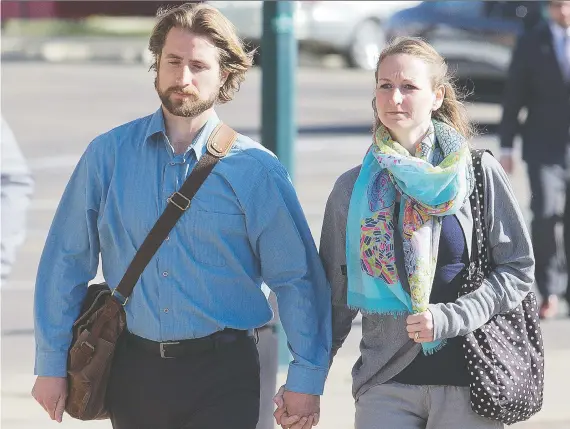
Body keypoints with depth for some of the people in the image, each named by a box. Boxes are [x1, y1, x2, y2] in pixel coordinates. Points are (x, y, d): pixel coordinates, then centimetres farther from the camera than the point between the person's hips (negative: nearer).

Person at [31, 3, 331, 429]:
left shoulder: (255, 169, -2)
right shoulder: (108, 155, 2)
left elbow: (297, 278, 0)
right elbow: (66, 261, 4)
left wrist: (306, 378, -3)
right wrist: (51, 363, 3)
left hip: (223, 375, -2)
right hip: (134, 372, 2)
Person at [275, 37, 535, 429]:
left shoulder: (478, 172, 0)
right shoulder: (353, 189, 6)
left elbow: (519, 270, 0)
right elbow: (337, 296, 11)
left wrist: (449, 318, -12)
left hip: (469, 381, -1)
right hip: (386, 385, 2)